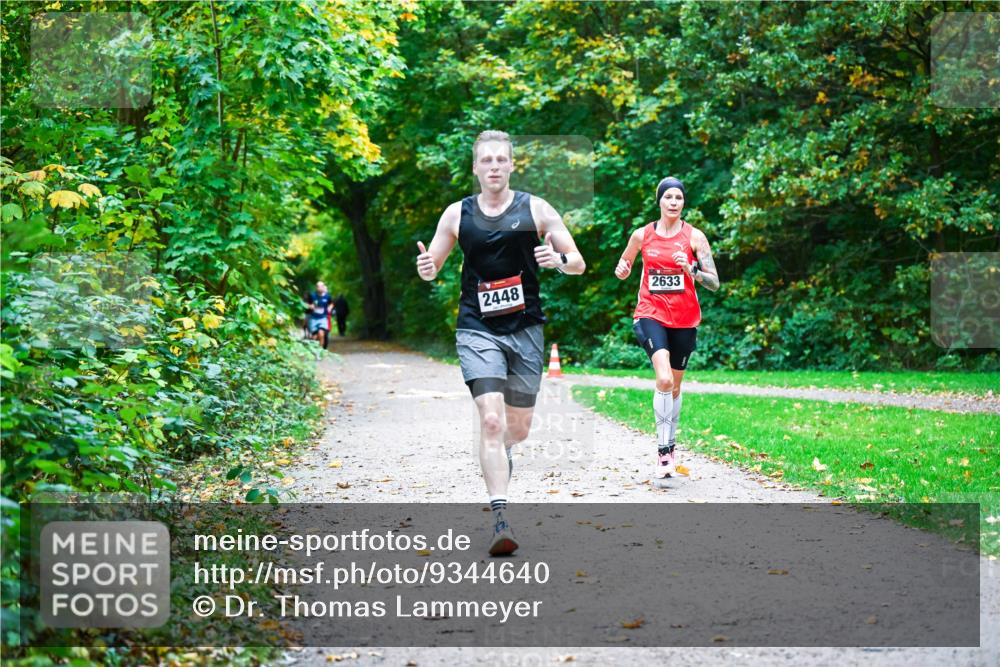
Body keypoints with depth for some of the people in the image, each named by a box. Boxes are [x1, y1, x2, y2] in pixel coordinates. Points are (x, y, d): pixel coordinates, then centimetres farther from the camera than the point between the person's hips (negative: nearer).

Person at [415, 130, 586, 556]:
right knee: (490, 419, -18)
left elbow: (579, 264, 3)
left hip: (525, 329, 1)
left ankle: (500, 451, 49)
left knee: (519, 426, 11)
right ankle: (500, 519, -19)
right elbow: (432, 268, 14)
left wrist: (558, 260, -20)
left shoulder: (535, 209, 2)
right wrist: (425, 268, -10)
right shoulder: (457, 214, 4)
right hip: (477, 330, -1)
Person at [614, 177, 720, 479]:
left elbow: (714, 282, -4)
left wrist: (691, 270, -22)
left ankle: (669, 445, 31)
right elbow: (623, 267, 18)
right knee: (664, 379, -22)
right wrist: (621, 270, -5)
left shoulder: (694, 236, -2)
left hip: (684, 318, 1)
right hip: (651, 315, -1)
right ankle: (664, 451, -18)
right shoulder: (642, 235, 2)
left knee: (675, 385, 13)